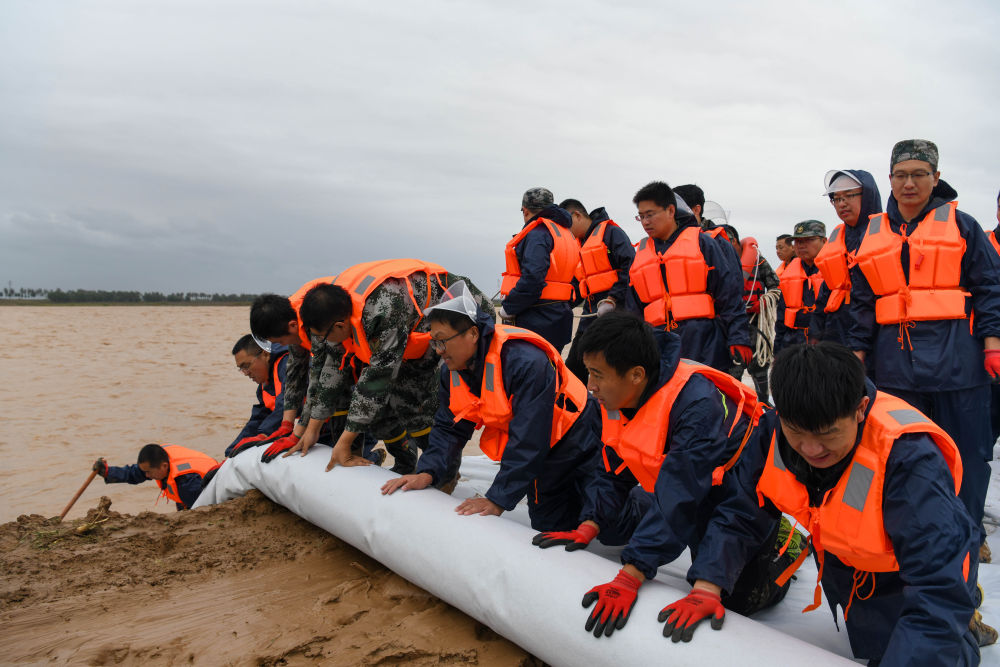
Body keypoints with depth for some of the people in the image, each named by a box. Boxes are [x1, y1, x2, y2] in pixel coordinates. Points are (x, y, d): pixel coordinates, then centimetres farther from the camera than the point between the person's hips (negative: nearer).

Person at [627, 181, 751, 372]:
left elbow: (730, 296, -1)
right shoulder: (640, 255, 16)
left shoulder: (701, 242, 3)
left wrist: (738, 340, -8)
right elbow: (634, 310, 21)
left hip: (704, 346, -4)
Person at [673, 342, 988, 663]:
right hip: (843, 566, 5)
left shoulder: (907, 459, -41)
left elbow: (940, 586, -44)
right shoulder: (775, 432, -27)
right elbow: (736, 511, -18)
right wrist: (706, 588, -29)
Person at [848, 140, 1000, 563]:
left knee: (966, 453, 2)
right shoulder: (874, 234, 13)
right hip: (896, 364, 3)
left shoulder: (961, 225, 6)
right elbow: (862, 303, 13)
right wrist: (858, 353, 7)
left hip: (957, 359, -2)